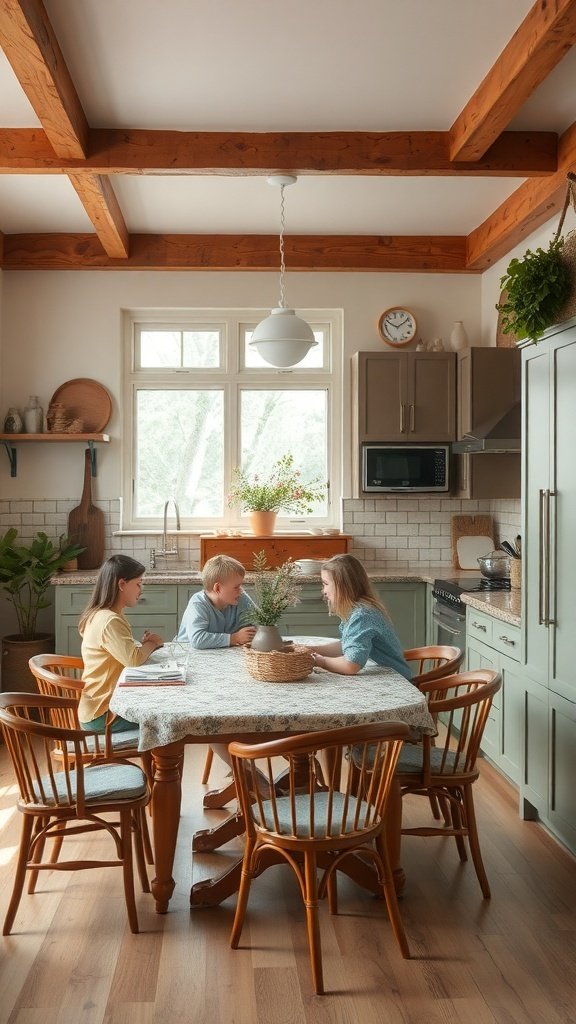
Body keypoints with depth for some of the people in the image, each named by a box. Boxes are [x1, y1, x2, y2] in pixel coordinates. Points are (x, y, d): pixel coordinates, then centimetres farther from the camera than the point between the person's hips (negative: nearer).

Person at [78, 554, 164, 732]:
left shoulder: (100, 615, 10)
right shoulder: (110, 621, -21)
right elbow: (134, 659, -31)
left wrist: (145, 644, -4)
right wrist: (152, 643, -11)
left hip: (101, 703, 9)